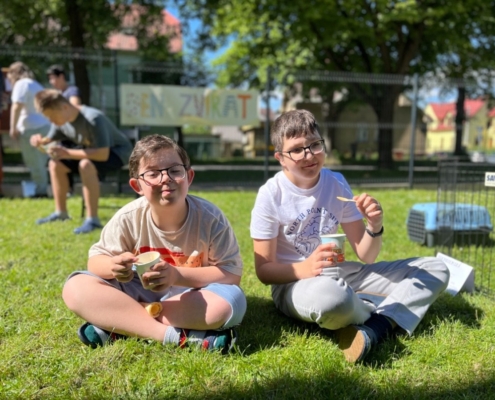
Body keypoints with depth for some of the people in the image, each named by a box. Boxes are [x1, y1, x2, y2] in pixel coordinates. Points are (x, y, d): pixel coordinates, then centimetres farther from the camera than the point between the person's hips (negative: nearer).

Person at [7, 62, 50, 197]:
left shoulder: (21, 84, -3)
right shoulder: (36, 85, 25)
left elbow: (17, 106, -13)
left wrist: (13, 127, -12)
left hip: (31, 128, -9)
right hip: (44, 125, 9)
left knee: (34, 162, -5)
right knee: (40, 161, 10)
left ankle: (40, 190, -3)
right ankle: (42, 189, 11)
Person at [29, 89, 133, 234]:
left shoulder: (93, 119, -33)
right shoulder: (60, 121, -7)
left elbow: (103, 154, -39)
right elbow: (50, 140, 6)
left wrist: (67, 153, -39)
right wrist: (40, 141, -19)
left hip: (117, 151, -8)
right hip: (94, 150, 9)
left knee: (86, 165, -36)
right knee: (55, 163, -2)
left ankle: (92, 219, -30)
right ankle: (60, 212, 10)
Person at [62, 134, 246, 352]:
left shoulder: (209, 217, -18)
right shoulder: (128, 217, -12)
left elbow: (232, 273, -19)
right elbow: (96, 259, -4)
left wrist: (177, 276, -33)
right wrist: (113, 266, -29)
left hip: (191, 298, -1)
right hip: (139, 293, 2)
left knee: (230, 300, -34)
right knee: (76, 287, -19)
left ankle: (113, 326, -23)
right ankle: (177, 336, -29)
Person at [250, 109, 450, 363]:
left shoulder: (336, 183, 0)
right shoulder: (271, 195, -12)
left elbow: (366, 256, 0)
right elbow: (264, 270, -11)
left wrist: (375, 226, -21)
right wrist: (304, 269, -31)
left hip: (341, 274, 6)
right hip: (294, 283, -6)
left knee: (436, 269, -2)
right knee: (330, 297, -44)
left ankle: (372, 330, -24)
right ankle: (387, 318, -11)